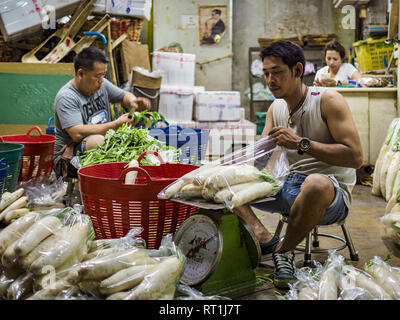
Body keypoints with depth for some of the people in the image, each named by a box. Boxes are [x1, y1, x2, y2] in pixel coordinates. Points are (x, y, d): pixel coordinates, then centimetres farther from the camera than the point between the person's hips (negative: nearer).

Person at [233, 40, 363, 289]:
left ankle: (284, 251, -16)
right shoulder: (276, 108, 11)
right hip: (285, 188, 6)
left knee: (315, 184, -42)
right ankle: (263, 237, -23)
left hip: (331, 194, -6)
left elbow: (355, 157, -16)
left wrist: (301, 143, -21)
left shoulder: (328, 100, -7)